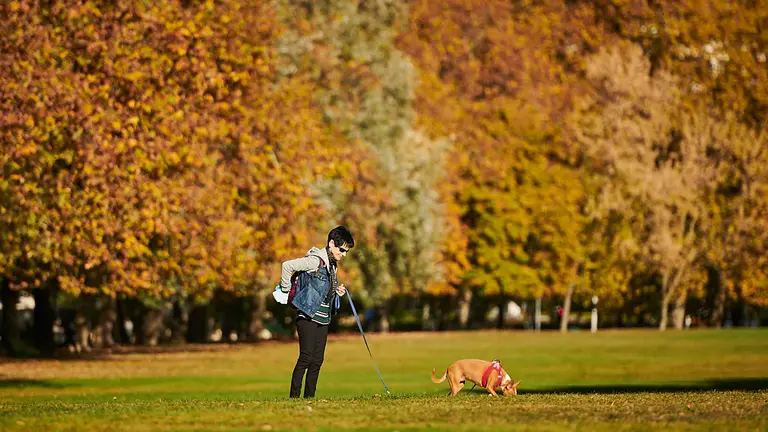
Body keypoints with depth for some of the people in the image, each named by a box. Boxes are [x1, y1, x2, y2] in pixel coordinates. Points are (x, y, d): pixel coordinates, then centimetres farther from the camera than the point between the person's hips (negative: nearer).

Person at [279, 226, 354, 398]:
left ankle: (309, 397, 10)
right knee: (306, 357, -12)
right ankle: (294, 396, -11)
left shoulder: (333, 264, 14)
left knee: (317, 360, 6)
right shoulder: (315, 261, -14)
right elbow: (287, 266, -19)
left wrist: (336, 291, 4)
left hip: (323, 318, 9)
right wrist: (286, 290, -11)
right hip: (308, 316, -9)